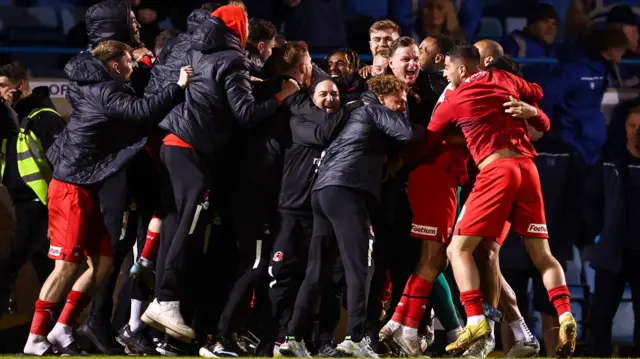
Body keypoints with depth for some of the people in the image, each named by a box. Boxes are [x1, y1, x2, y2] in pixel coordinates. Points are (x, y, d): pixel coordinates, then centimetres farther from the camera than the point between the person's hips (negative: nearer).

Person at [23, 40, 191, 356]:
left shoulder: (96, 88, 13)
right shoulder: (105, 92, -15)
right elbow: (143, 110, -29)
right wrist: (179, 86, -22)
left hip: (84, 187, 10)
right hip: (71, 187, -10)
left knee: (102, 261, 9)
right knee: (67, 265, -11)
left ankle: (62, 330, 11)